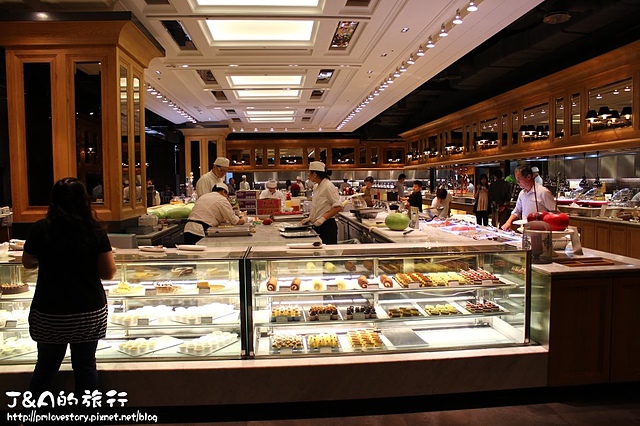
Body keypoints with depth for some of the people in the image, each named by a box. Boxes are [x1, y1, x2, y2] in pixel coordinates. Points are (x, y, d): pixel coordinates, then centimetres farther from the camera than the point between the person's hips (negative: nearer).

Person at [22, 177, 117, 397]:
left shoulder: (41, 229, -8)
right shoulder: (95, 231, -10)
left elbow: (27, 263, 7)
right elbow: (108, 272, -8)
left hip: (49, 313, 1)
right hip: (90, 312, 0)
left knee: (46, 366, 18)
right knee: (85, 365, 13)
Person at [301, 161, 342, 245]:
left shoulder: (328, 186, -14)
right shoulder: (318, 187, 13)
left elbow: (338, 207, -19)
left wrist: (323, 218, -22)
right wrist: (310, 218, 10)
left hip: (327, 226, -9)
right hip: (318, 227, 9)